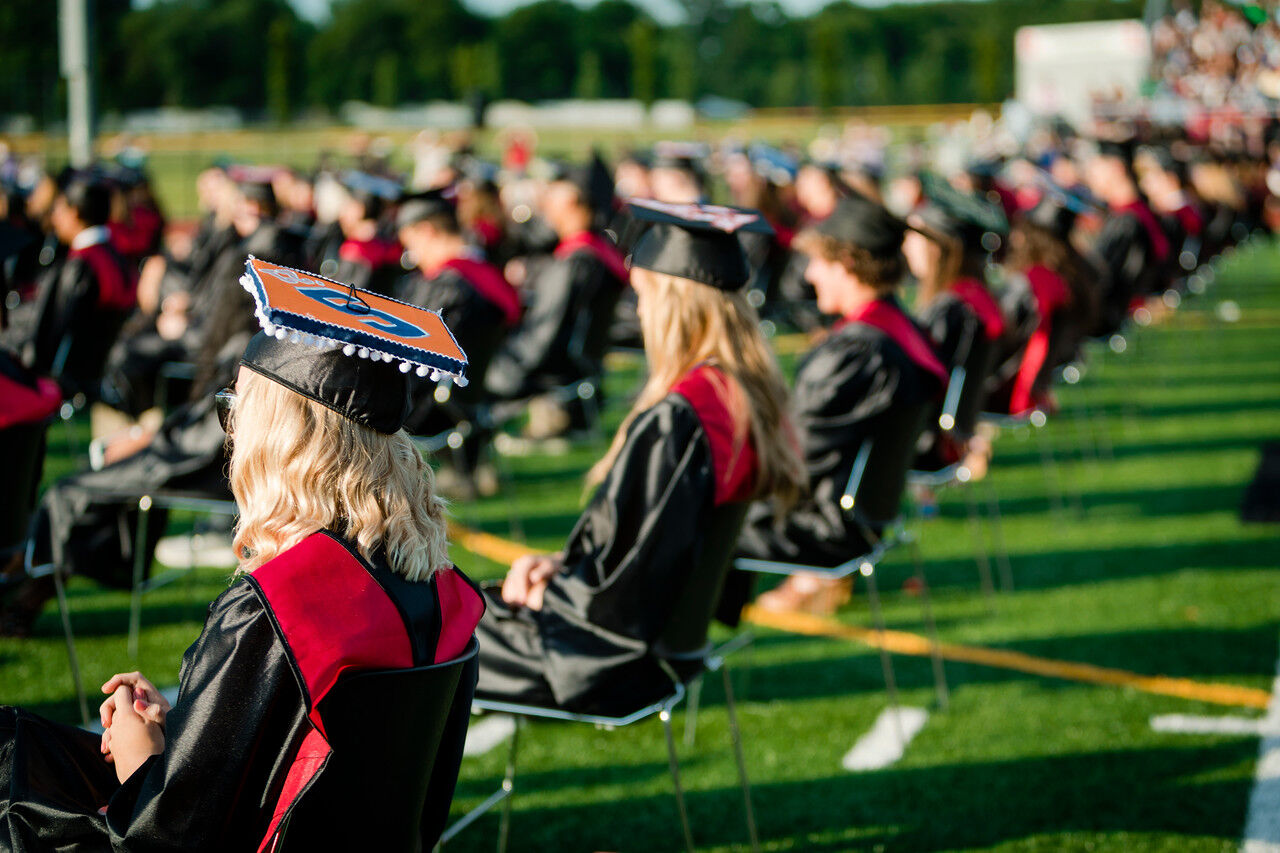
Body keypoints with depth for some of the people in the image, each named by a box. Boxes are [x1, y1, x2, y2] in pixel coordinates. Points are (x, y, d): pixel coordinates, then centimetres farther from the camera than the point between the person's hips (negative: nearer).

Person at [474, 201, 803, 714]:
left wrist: (546, 590, -7)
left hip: (619, 660, -9)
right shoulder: (755, 396, 0)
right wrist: (562, 564, 5)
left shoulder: (673, 422, -28)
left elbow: (626, 580, -25)